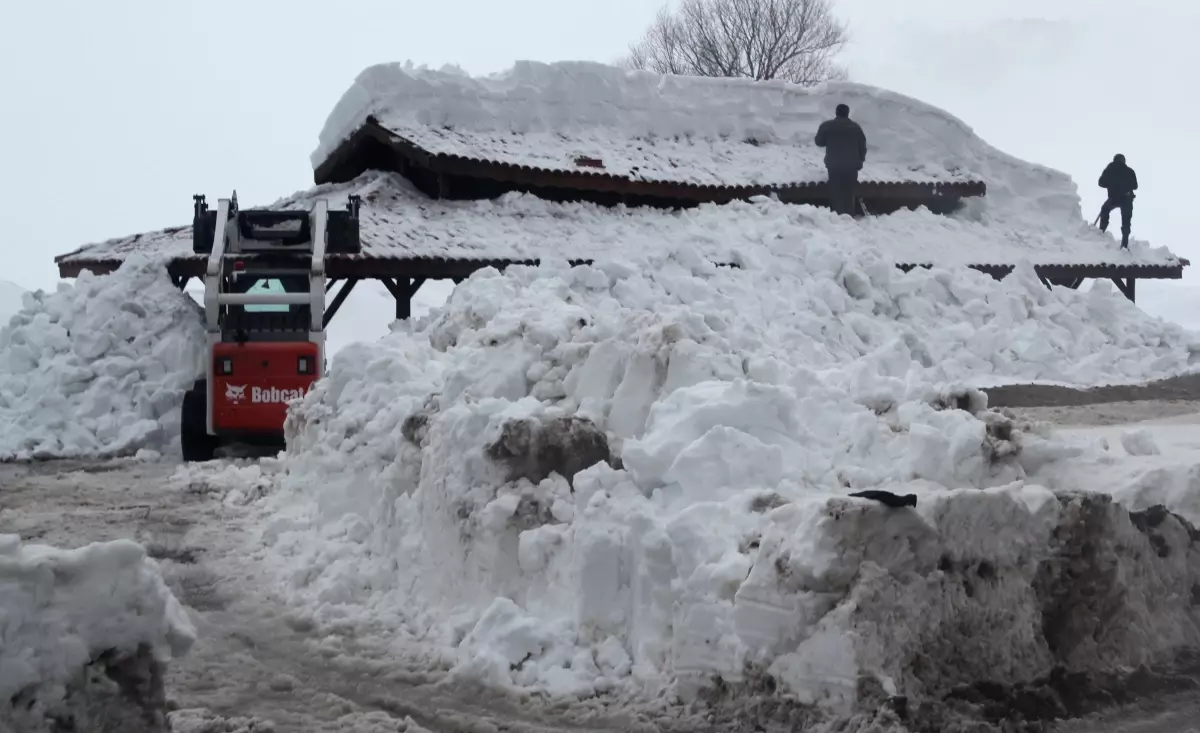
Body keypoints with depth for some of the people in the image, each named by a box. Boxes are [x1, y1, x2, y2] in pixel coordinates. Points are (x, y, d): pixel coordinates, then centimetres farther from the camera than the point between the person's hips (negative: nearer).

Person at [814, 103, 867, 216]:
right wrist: (861, 160, 21)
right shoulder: (855, 127, 7)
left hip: (834, 165, -2)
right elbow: (863, 145, 10)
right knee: (850, 192, 8)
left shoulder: (826, 126, -1)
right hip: (852, 165, 2)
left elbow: (819, 142, 10)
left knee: (836, 192, 2)